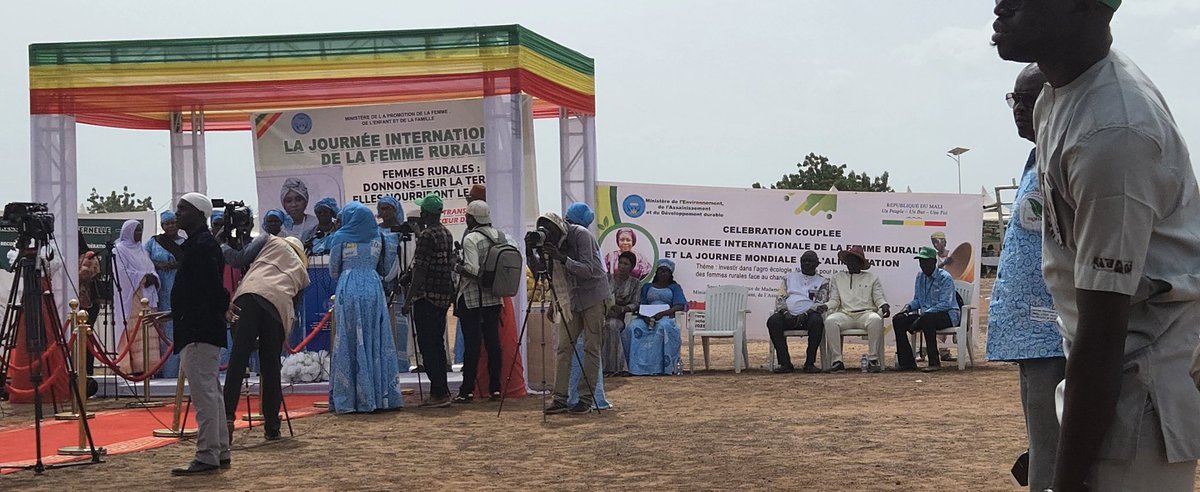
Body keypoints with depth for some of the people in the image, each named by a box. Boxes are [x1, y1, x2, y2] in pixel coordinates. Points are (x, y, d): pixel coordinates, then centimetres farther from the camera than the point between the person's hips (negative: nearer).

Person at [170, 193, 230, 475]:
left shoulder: (202, 246, -14)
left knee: (204, 394, -9)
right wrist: (174, 314, 26)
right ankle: (220, 453, 19)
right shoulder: (198, 244, 19)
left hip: (199, 332, -11)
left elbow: (211, 290, -22)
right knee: (211, 393, 13)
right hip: (202, 331, 11)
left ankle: (207, 457, -8)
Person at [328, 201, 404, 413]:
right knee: (376, 341, 6)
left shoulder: (340, 238, 1)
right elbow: (386, 267, 14)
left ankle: (348, 398, 0)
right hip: (373, 290, 2)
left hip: (348, 291, -2)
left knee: (350, 343, 1)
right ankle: (379, 396, 6)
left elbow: (333, 270, 7)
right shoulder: (377, 236, 9)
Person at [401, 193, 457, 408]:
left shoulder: (427, 235, -14)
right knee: (437, 344, 14)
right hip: (444, 295, 9)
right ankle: (441, 391, 17)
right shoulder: (447, 234, 13)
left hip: (427, 296, -9)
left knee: (427, 345, -4)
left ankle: (439, 393, -6)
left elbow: (420, 271, -17)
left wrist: (409, 300, -14)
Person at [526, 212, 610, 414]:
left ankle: (586, 399, -2)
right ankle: (560, 398, 0)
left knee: (591, 348, -5)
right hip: (570, 297, 6)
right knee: (564, 348, 0)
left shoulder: (581, 235, -18)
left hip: (593, 295, -6)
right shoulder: (550, 242, 0)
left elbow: (588, 270, -25)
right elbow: (538, 268, -3)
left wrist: (562, 258, -37)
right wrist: (530, 252, -20)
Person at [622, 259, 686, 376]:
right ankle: (637, 365, -36)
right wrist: (644, 316, -9)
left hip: (666, 317, -2)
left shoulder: (674, 287, 19)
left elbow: (680, 305, 3)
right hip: (647, 317, 2)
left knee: (664, 327, -40)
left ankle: (664, 366, -41)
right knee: (633, 327, -33)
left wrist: (662, 313, -14)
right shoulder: (647, 287, 27)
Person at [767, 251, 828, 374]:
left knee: (817, 321, -37)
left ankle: (810, 363, -28)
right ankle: (785, 363, -29)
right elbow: (780, 298, 14)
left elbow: (821, 303, 3)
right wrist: (785, 312, -7)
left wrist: (805, 314, -14)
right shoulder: (789, 278, 23)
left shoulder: (822, 282, 17)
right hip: (788, 314, 2)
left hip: (809, 314, -2)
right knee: (772, 321, -30)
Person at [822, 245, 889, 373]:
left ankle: (873, 359, -32)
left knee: (876, 319, -36)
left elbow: (879, 298, 10)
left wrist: (884, 305, -13)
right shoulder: (837, 278, 22)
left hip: (866, 313, -1)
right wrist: (825, 306, -9)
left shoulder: (872, 278, 19)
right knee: (830, 320, -33)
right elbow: (834, 300, 13)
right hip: (844, 313, 1)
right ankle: (836, 360, -31)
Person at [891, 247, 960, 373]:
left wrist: (923, 315, -26)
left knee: (927, 319, -39)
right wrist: (908, 307, -3)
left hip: (948, 316, -7)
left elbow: (945, 304, -20)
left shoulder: (945, 277, -11)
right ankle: (907, 361, -12)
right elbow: (917, 300, 21)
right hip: (926, 314, 7)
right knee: (898, 320, -12)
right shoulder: (920, 277, 12)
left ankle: (934, 363, -33)